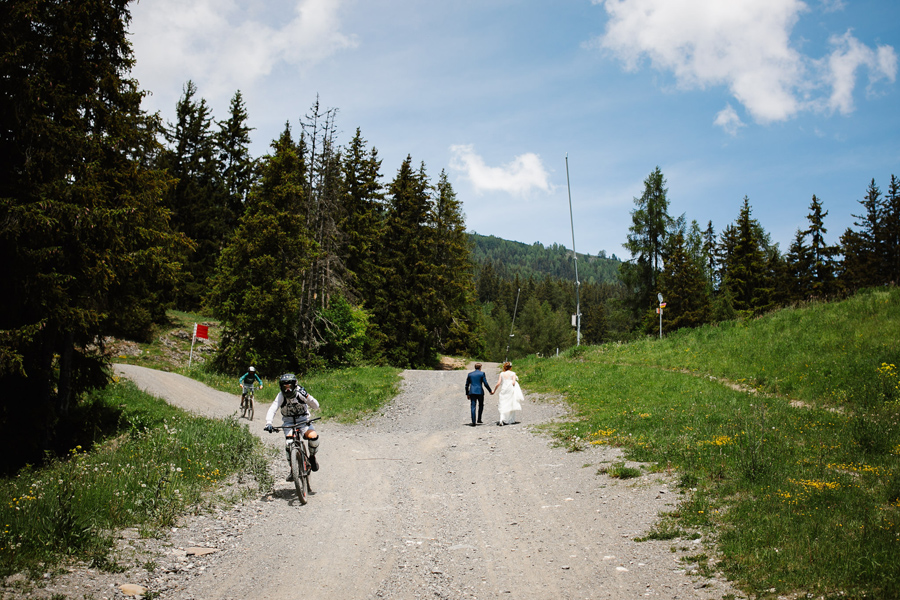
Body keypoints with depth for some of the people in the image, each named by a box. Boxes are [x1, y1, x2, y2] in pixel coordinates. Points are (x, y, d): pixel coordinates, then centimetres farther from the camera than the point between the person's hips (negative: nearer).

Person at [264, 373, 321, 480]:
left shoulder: (300, 393, -15)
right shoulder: (281, 396, -14)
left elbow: (316, 406, -17)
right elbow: (272, 410, -24)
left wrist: (307, 397, -35)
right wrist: (268, 423, -42)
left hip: (303, 420, 0)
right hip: (288, 422, 0)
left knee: (313, 436, -28)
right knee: (289, 442, -26)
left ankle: (312, 456, 4)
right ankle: (291, 470, -10)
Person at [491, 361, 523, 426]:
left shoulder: (502, 373, 4)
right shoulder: (513, 373, -1)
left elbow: (498, 383, 1)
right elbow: (513, 383, -11)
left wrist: (494, 391, 10)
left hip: (503, 391, 1)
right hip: (511, 391, -1)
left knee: (503, 406, 1)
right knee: (511, 405, 12)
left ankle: (502, 420, -16)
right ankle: (511, 420, 16)